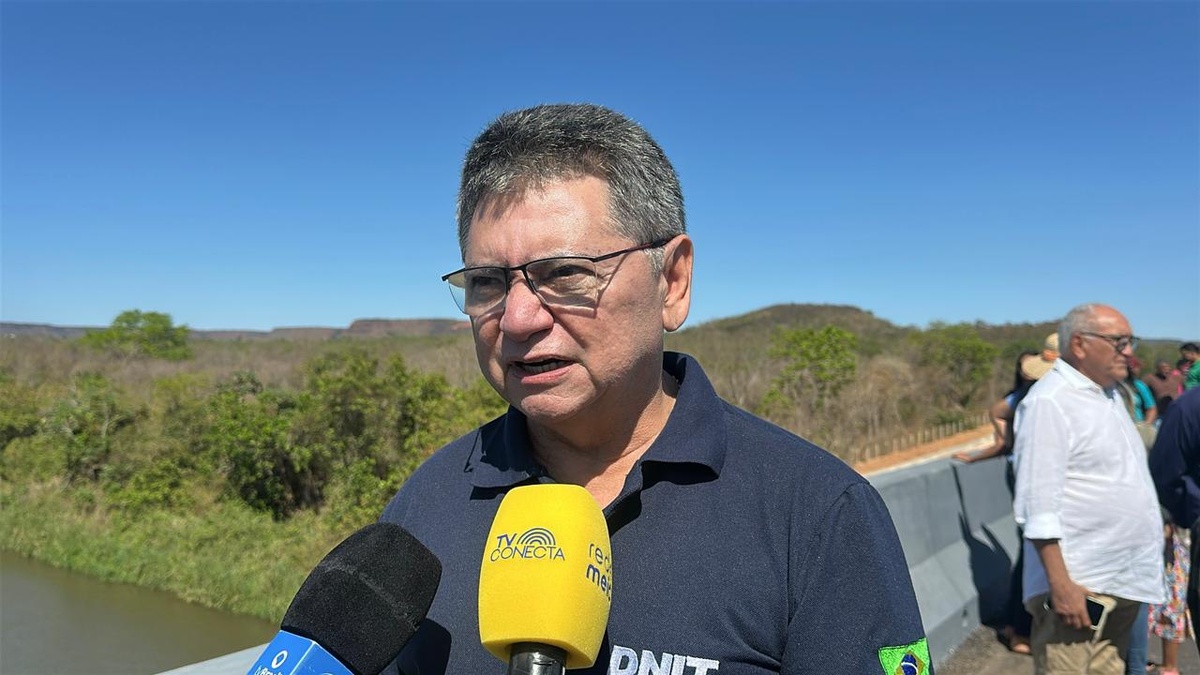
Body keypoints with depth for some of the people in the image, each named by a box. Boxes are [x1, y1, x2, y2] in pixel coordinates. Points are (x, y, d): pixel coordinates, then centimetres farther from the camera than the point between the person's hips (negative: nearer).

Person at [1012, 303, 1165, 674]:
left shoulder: (1109, 394, 13)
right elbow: (1038, 505, -21)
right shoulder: (1050, 401, -16)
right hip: (1078, 585, -9)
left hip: (1123, 582, 9)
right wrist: (1060, 582, -24)